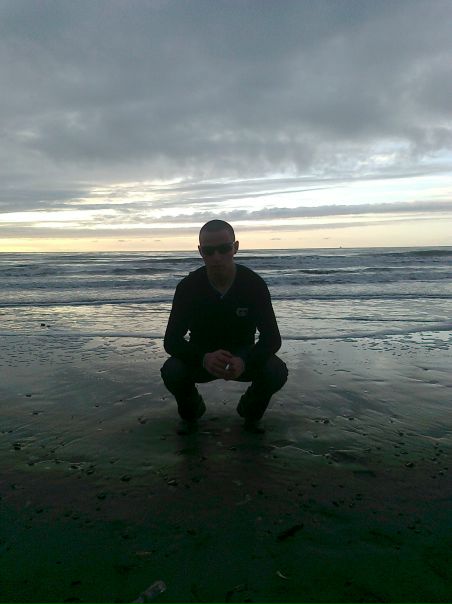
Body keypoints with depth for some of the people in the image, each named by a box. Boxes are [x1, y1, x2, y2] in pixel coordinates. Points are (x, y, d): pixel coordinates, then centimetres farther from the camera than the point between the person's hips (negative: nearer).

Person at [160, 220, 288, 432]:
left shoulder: (254, 283, -18)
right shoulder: (188, 286, -18)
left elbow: (272, 337, -21)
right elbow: (171, 340, -21)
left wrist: (245, 362, -42)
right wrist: (204, 359, -42)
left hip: (244, 358, 0)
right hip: (201, 357, 0)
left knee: (276, 371, -28)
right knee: (171, 372, -30)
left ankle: (249, 411, 6)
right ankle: (193, 409, 7)